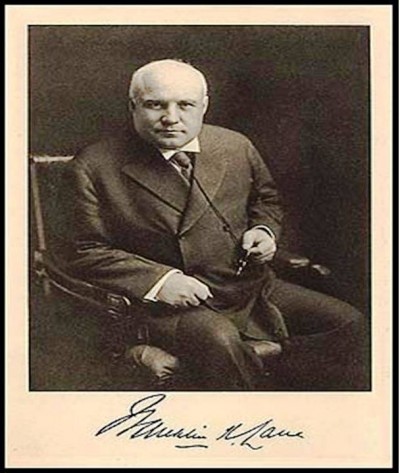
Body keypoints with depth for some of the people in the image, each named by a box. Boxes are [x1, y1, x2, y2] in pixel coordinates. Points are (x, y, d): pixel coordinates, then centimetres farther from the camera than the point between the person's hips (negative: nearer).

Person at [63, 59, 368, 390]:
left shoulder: (236, 146, 6)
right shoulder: (95, 167, -6)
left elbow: (266, 199, 24)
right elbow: (84, 252, -6)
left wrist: (264, 231, 0)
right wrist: (157, 279, -18)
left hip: (256, 288, 5)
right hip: (173, 304, -5)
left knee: (352, 323, -8)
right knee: (219, 342, -38)